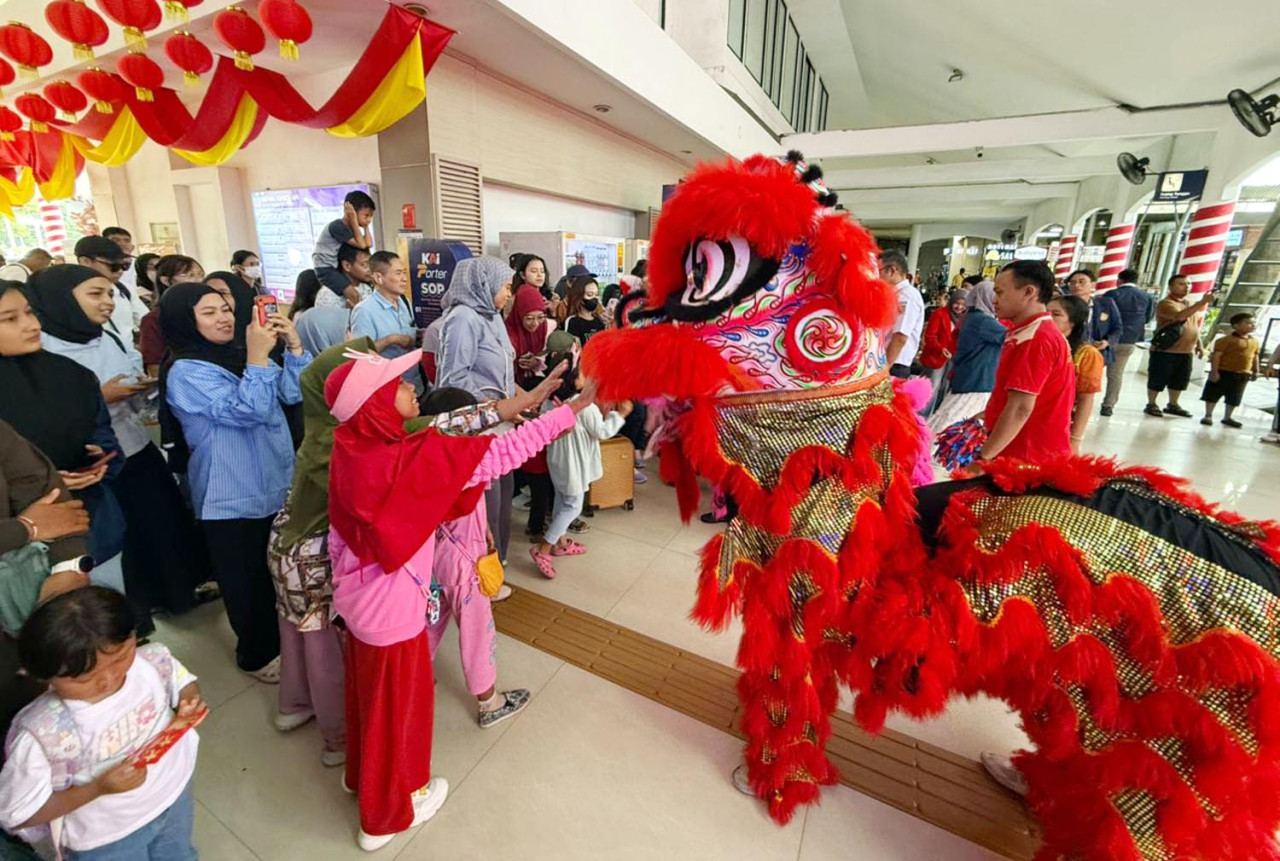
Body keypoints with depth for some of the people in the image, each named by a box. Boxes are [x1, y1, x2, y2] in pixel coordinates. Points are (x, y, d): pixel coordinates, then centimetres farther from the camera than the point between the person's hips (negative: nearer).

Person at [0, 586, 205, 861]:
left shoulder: (153, 660, -25)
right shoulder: (41, 735, -31)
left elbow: (183, 683, -3)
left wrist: (190, 703, -24)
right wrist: (97, 788, -29)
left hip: (175, 791, 4)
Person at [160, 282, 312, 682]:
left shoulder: (239, 355, 6)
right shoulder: (185, 372, -13)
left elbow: (294, 393, 1)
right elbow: (247, 410, -25)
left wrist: (294, 345, -10)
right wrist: (258, 358, -28)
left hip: (276, 484, 6)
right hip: (233, 498, -6)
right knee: (248, 580, 10)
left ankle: (283, 639, 40)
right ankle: (258, 654, 30)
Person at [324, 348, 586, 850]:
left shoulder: (353, 448, -7)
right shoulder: (410, 460, -32)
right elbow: (498, 454, -31)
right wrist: (574, 408, -26)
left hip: (360, 599, 8)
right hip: (392, 611, -7)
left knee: (369, 692, 30)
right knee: (397, 704, 17)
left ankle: (362, 773, 57)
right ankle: (387, 813, 43)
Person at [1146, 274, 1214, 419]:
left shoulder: (1189, 305, 17)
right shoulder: (1166, 303, -10)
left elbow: (1195, 327, 25)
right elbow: (1180, 316, -29)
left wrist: (1199, 345, 20)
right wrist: (1202, 302, -32)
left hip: (1186, 352, 8)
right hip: (1165, 351, -8)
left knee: (1180, 380, 13)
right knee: (1157, 379, -2)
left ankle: (1173, 405, 23)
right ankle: (1151, 405, 8)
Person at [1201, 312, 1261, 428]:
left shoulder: (1255, 342, 10)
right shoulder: (1226, 339, -13)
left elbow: (1255, 357, 18)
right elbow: (1216, 355, -15)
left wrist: (1255, 371, 14)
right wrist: (1214, 371, -19)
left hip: (1243, 375, 6)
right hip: (1224, 372, -6)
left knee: (1234, 398, 12)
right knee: (1213, 394, 0)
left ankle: (1227, 418, 23)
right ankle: (1208, 416, 10)